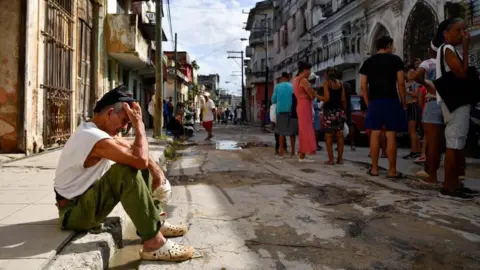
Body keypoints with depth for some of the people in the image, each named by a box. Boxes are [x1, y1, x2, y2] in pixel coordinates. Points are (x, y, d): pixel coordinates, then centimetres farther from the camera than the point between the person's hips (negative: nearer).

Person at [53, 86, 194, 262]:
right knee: (126, 171, -34)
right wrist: (139, 124, -25)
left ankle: (155, 221, 7)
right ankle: (154, 242, -32)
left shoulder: (97, 129, 5)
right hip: (74, 211, -10)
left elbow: (134, 149, 9)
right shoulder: (95, 138, -28)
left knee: (140, 164, 7)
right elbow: (141, 159, -36)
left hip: (87, 198, 10)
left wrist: (155, 169, -7)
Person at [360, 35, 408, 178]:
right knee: (391, 135, -2)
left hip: (374, 102, 3)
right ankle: (392, 170, 2)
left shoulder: (368, 62, 11)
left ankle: (374, 168, 7)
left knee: (375, 134, 5)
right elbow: (401, 83, -4)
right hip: (391, 101, -3)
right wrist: (404, 102, 5)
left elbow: (363, 86, 6)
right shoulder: (395, 59, 2)